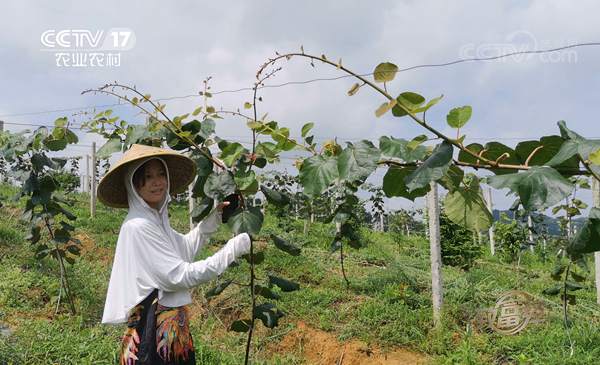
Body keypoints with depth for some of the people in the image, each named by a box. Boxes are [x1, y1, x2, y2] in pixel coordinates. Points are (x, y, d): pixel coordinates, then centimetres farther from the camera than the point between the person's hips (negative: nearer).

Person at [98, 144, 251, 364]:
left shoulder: (156, 218, 9)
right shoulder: (138, 226, -19)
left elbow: (184, 248, 24)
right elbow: (179, 276, -21)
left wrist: (214, 216, 17)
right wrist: (233, 249, -18)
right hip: (153, 332, -9)